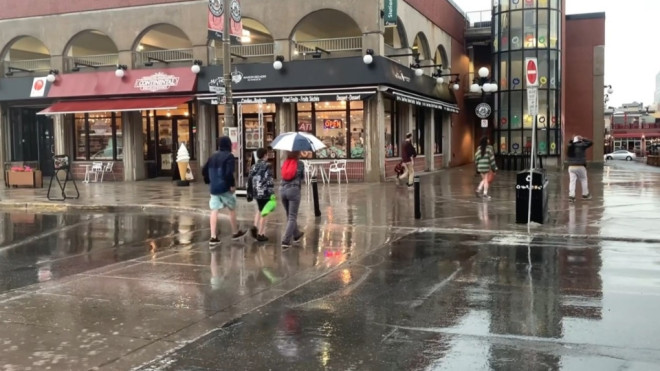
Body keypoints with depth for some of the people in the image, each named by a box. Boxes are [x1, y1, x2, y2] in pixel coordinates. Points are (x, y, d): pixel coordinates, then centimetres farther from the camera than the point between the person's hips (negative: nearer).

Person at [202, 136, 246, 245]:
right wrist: (232, 184, -15)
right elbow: (229, 172, -22)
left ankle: (213, 237, -4)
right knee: (232, 209, 12)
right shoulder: (229, 156, -9)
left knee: (214, 211, 2)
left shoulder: (213, 156, 12)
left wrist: (209, 181, 24)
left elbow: (204, 170, 14)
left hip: (213, 188, 5)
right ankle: (235, 232, 24)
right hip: (225, 187, -5)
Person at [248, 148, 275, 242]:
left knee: (259, 210, 26)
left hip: (256, 192, 6)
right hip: (265, 192, -6)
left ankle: (255, 226, 7)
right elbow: (269, 180, -18)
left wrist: (251, 192, 19)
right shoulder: (267, 166, -11)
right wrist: (272, 193, -16)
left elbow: (249, 179, 10)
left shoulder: (254, 166, 8)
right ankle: (260, 234, 5)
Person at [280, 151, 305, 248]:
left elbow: (284, 175, 14)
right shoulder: (300, 164, -2)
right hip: (294, 190, -5)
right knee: (292, 217, -1)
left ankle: (296, 234, 37)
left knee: (289, 215, 21)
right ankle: (285, 241, -11)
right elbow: (302, 177, 10)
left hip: (282, 189, 5)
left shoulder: (284, 163, 8)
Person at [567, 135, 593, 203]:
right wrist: (583, 139, 11)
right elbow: (591, 143, 5)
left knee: (572, 181, 0)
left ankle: (571, 196, -10)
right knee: (584, 180, 14)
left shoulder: (570, 147, 4)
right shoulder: (581, 145, -4)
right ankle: (585, 195, 23)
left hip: (571, 167, 3)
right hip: (580, 166, -3)